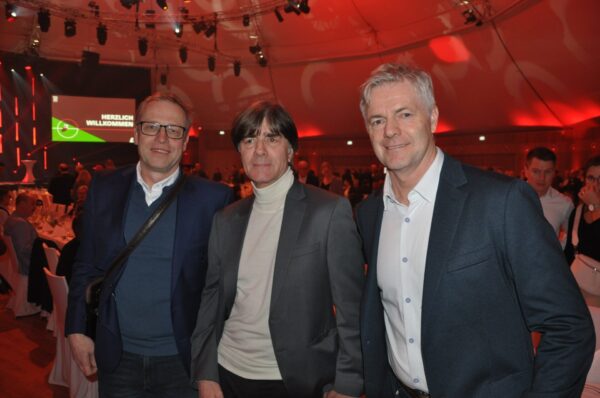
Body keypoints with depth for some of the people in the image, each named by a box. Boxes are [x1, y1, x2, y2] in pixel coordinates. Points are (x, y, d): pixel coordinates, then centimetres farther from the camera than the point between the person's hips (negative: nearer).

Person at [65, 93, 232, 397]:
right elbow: (85, 266, 6)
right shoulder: (103, 189, -1)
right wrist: (76, 330, 4)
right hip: (117, 360, 3)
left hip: (183, 360, -2)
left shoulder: (212, 198, -10)